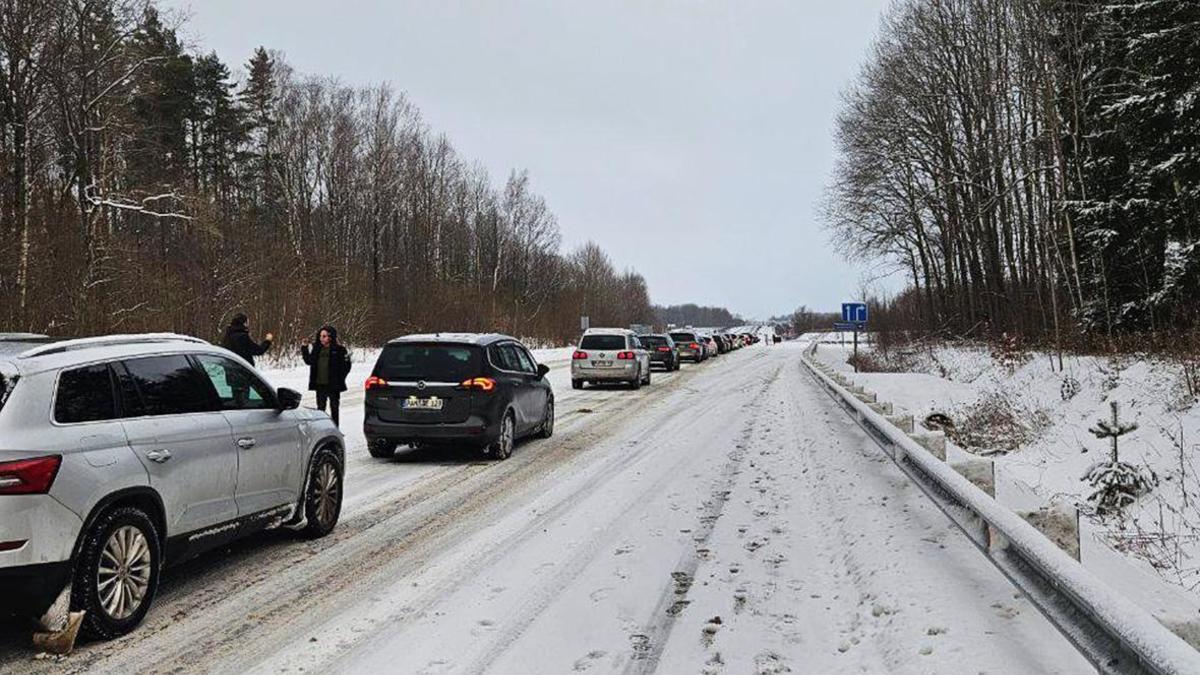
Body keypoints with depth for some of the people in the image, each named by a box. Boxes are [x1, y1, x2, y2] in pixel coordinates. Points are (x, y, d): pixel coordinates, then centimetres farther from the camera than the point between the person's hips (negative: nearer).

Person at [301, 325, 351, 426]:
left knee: (334, 408, 8)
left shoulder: (338, 349, -10)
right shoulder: (317, 348, 6)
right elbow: (309, 361, 13)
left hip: (333, 385, -4)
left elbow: (346, 366, -12)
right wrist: (304, 349, 5)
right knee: (320, 408, 12)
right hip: (320, 385, 4)